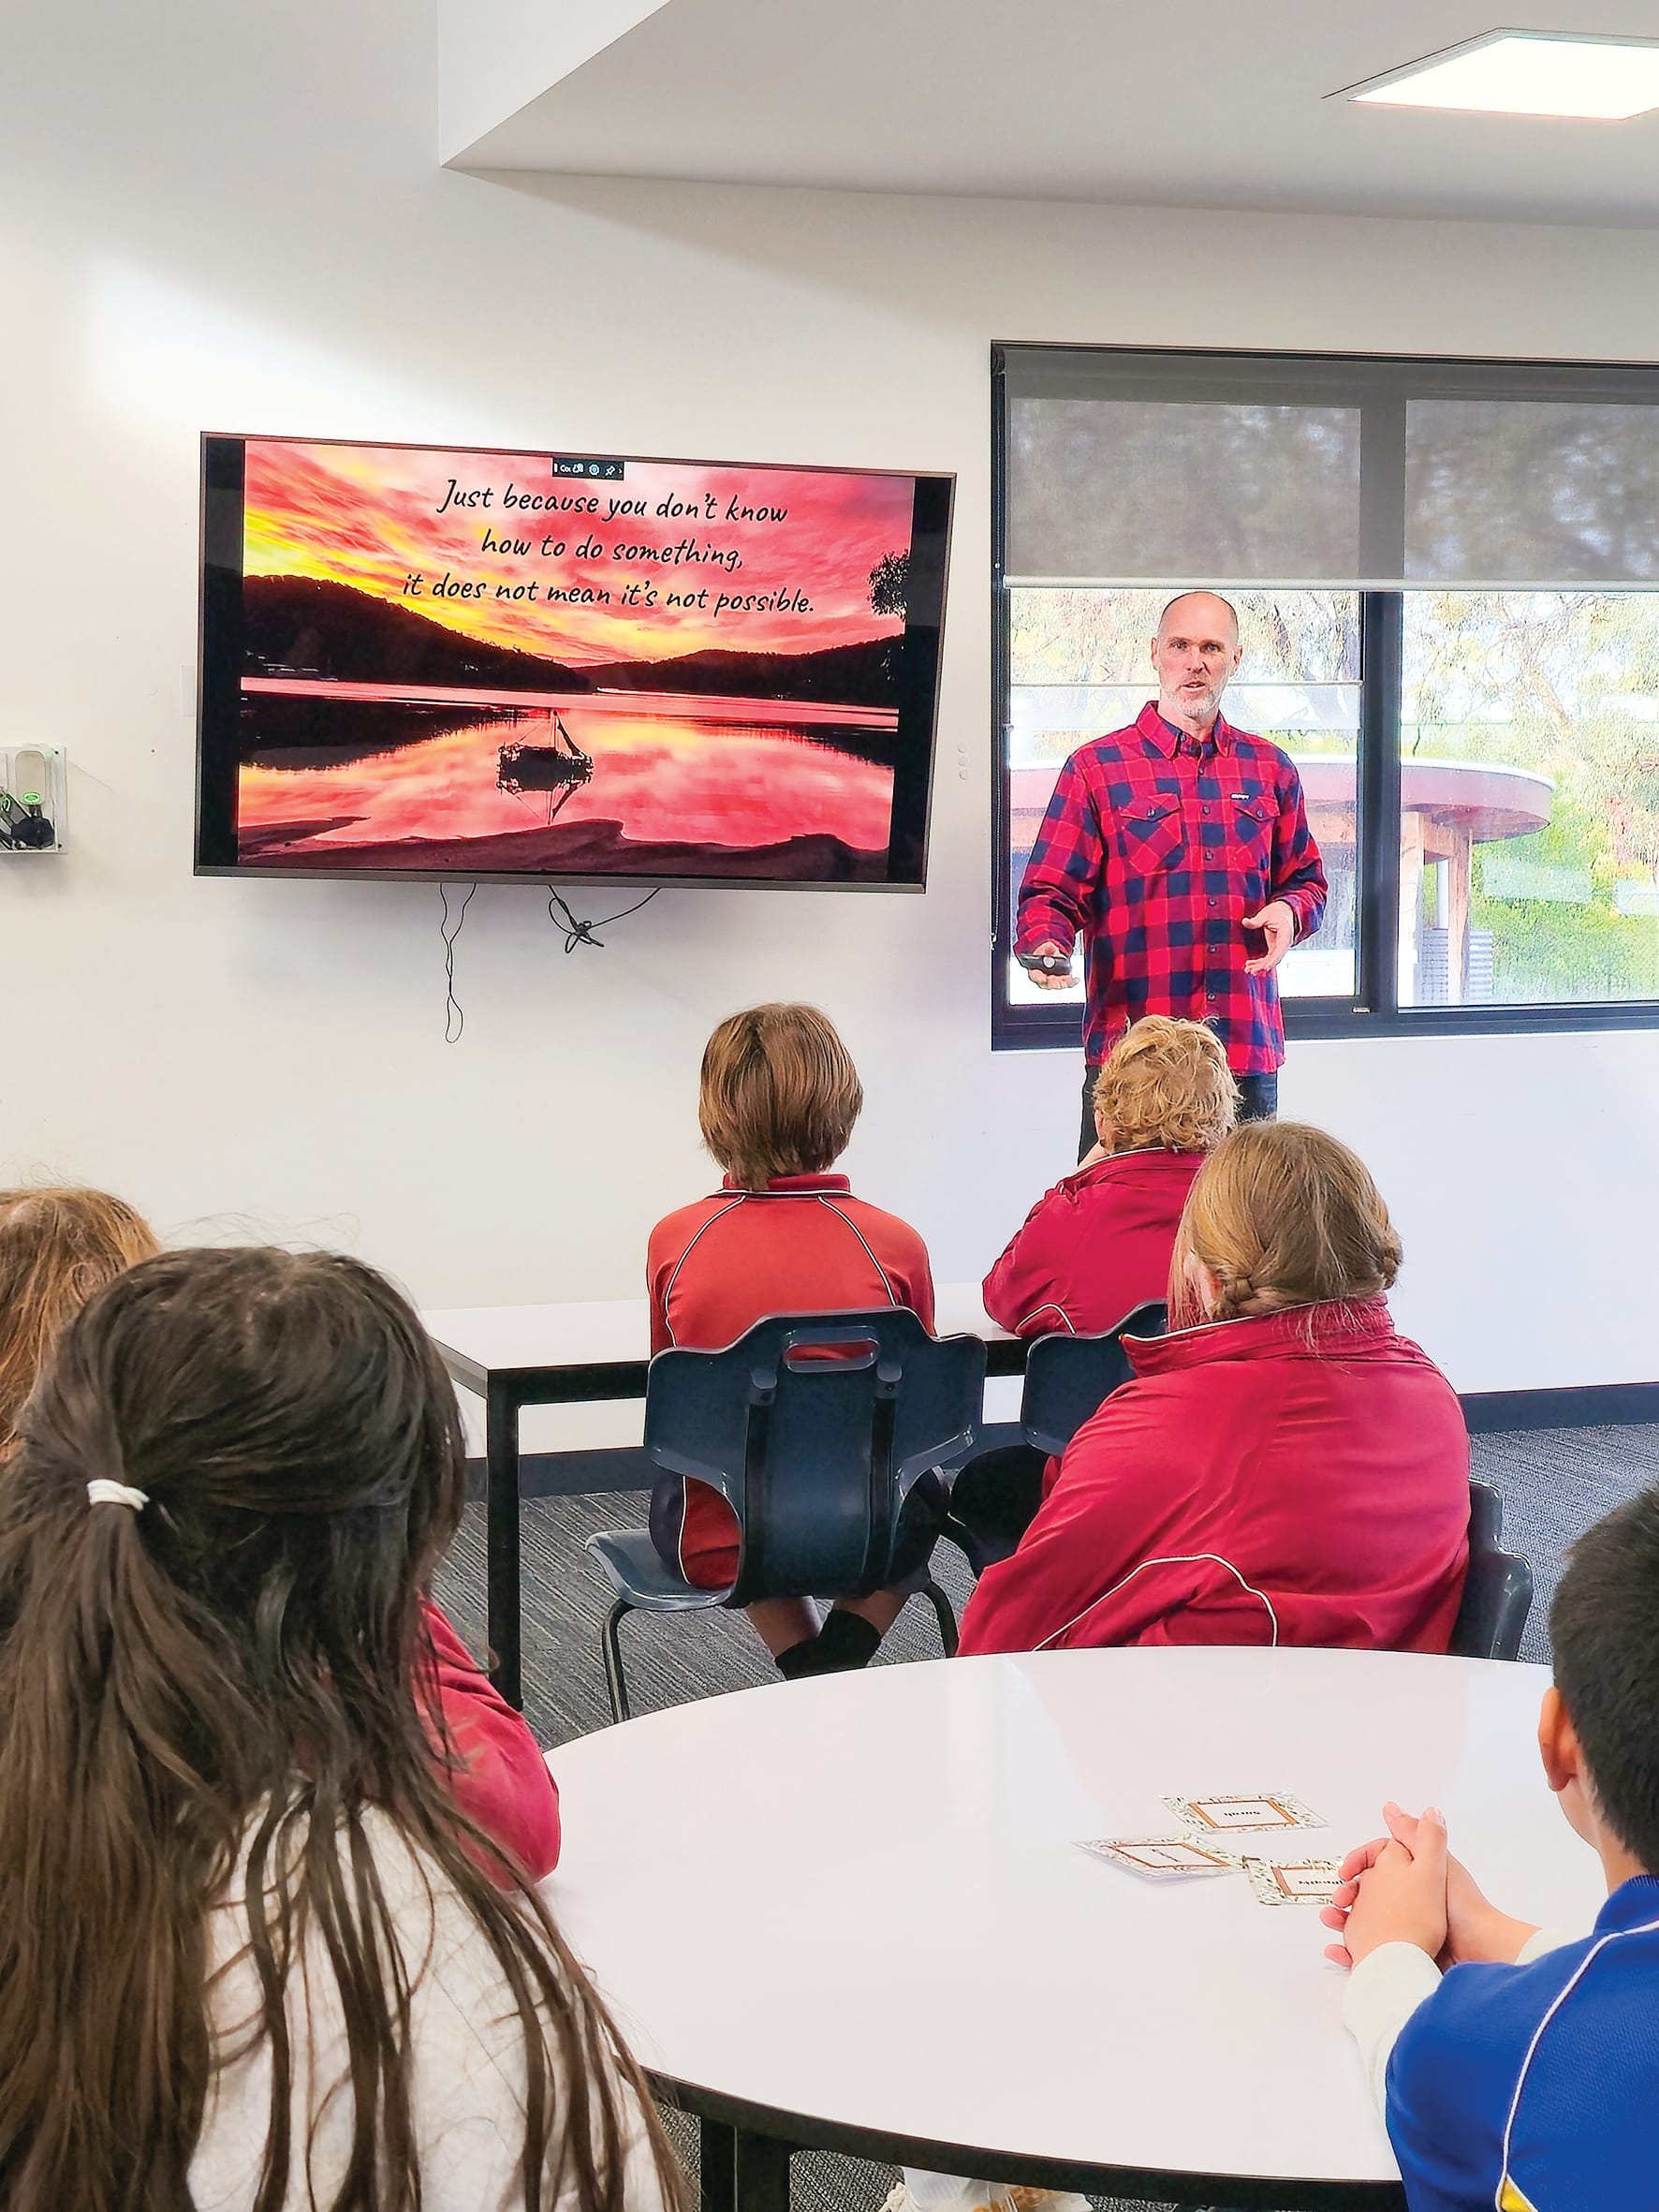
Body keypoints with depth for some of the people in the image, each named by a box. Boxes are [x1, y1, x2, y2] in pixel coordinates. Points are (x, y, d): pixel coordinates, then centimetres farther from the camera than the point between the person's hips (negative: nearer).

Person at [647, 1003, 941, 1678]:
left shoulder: (673, 1240, -11)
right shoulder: (895, 1244, -13)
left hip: (714, 1547, 0)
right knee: (922, 1492, 38)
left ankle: (807, 1674, 28)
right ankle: (842, 1666, 22)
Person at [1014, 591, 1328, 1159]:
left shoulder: (1270, 770, 16)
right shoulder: (1095, 767, 6)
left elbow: (1307, 881, 23)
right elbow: (1052, 892, 2)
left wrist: (1290, 912, 0)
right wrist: (1043, 947, -19)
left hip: (1248, 1053, 3)